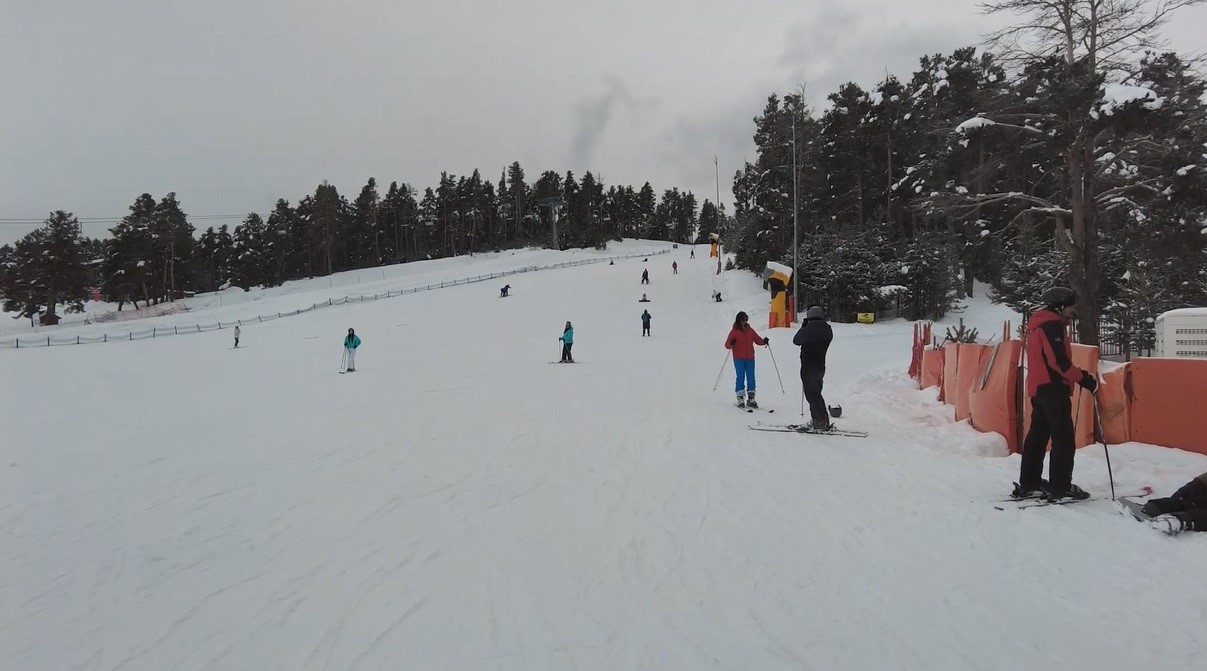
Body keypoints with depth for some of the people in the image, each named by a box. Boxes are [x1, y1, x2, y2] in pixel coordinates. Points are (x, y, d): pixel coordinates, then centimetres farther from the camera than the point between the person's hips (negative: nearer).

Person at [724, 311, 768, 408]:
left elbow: (757, 340, 13)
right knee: (740, 378, -5)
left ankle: (751, 399, 10)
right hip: (739, 359, -4)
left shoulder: (750, 330, 9)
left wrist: (764, 341, -7)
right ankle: (740, 399, 0)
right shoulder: (734, 331, -3)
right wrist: (731, 343, -31)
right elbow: (727, 345, -9)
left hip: (750, 358, 4)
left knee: (751, 378, 4)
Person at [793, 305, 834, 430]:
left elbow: (796, 340, -3)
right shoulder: (828, 329, 5)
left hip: (808, 367, -8)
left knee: (812, 394, -4)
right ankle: (819, 420, 21)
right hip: (820, 366, 8)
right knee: (816, 394, 18)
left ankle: (821, 421, -6)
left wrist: (803, 326, 8)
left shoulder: (809, 329, -17)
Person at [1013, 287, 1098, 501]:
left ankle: (1028, 484, 15)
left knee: (1038, 435, 12)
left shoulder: (1039, 324, 19)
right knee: (1063, 439, -7)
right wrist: (1083, 378, -14)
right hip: (1053, 388, -10)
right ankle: (1060, 487, -6)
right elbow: (1058, 361, -20)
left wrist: (1078, 375, 17)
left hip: (1039, 388, 10)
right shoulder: (1052, 325, -12)